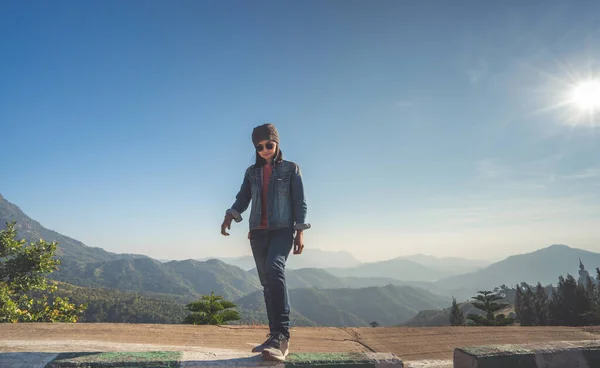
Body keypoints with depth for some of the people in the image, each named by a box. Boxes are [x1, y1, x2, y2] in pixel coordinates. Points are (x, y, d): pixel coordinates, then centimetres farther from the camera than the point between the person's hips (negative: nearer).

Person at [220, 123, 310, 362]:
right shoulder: (252, 172, 15)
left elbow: (300, 202, 1)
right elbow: (242, 199, 7)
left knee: (275, 268, -29)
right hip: (258, 232, 5)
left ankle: (281, 336, -34)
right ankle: (277, 337, 10)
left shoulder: (291, 169, 6)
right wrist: (229, 216, -13)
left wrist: (300, 232, -10)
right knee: (267, 283, 4)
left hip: (282, 230, -5)